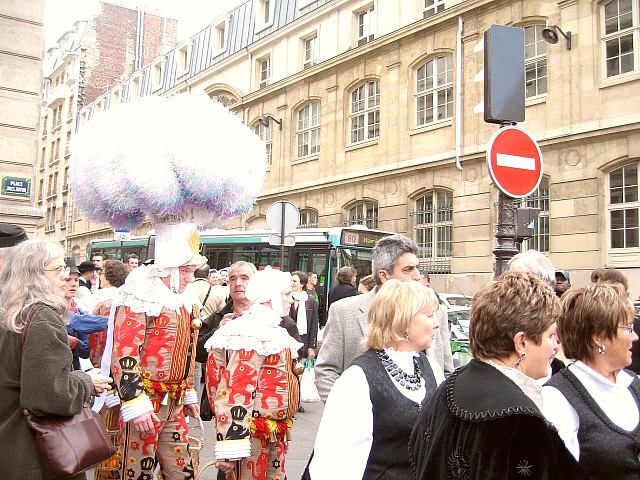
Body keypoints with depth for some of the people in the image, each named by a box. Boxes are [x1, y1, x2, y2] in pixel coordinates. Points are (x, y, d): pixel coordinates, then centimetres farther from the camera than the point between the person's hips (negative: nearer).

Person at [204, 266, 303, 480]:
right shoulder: (251, 335, -19)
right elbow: (235, 392, -25)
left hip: (274, 436, 10)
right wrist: (230, 447, -28)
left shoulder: (272, 331, 14)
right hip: (250, 436, -10)